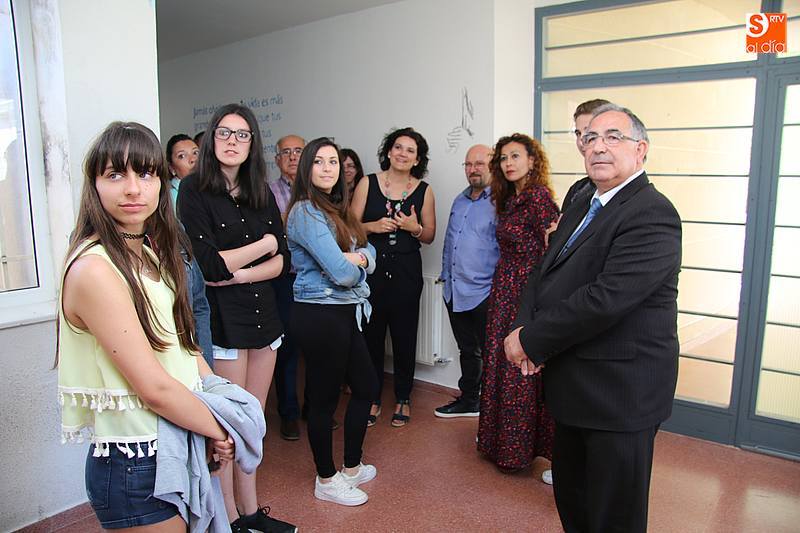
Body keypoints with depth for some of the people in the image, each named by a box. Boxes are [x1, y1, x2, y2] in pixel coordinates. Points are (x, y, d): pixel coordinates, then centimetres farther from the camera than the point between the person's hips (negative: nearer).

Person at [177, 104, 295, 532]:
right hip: (222, 320, -5)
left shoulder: (261, 192, 10)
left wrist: (239, 273, -12)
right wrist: (264, 244, -4)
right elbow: (210, 264, -15)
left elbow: (282, 261, 5)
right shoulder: (194, 190, -6)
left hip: (263, 315, 5)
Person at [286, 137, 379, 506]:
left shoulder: (336, 209, 13)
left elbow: (367, 250, 9)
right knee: (324, 398, 6)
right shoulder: (306, 212, -16)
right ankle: (326, 480, 25)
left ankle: (351, 467, 36)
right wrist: (357, 264, -2)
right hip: (320, 316, -10)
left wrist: (358, 258, -14)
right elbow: (341, 273, -24)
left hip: (345, 313, 10)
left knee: (365, 387, 18)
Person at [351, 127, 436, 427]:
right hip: (371, 268, 0)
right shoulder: (368, 184, 3)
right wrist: (373, 226, -14)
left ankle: (403, 399, 24)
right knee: (370, 334, 3)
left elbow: (430, 236, 10)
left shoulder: (423, 191, 5)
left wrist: (414, 228, -10)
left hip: (406, 270, 1)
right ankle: (372, 398, 22)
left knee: (404, 336, 6)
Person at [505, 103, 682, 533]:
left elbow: (606, 298, -28)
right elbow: (543, 275, 10)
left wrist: (531, 339, -19)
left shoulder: (652, 215, -18)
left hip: (620, 394, -8)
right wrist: (527, 329, -8)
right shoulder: (581, 209, 12)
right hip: (574, 387, 9)